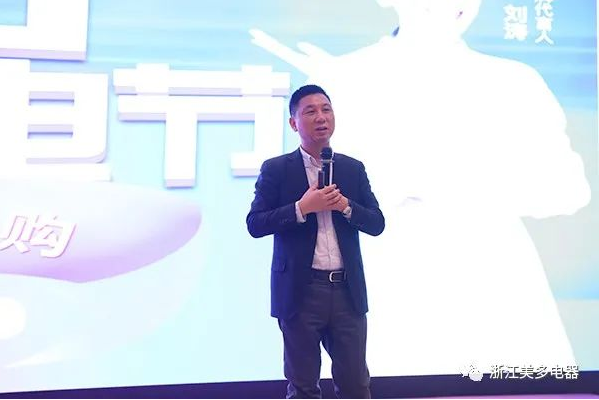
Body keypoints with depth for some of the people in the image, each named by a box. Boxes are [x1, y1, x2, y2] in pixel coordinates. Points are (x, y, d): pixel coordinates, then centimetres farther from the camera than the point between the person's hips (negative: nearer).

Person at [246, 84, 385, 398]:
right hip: (300, 290, -3)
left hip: (348, 289, 3)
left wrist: (345, 205, -11)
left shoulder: (353, 168, 9)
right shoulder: (276, 169, 0)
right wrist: (303, 207, -17)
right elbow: (255, 225, -6)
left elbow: (377, 224, 8)